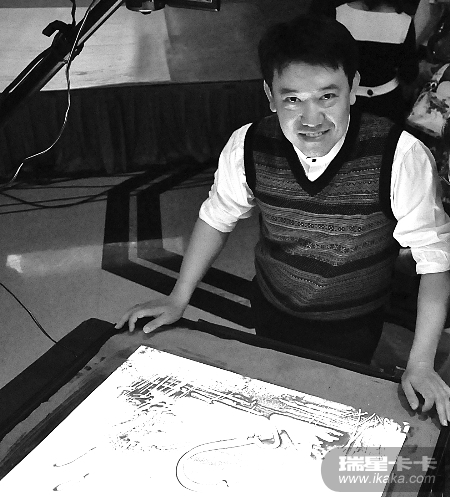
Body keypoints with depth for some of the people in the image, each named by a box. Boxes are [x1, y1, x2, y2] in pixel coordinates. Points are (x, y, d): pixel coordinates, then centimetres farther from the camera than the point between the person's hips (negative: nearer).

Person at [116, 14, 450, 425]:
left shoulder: (401, 157, -29)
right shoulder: (248, 147, -21)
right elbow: (217, 217, -3)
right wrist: (178, 299, 0)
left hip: (352, 329, -2)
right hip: (271, 314, 3)